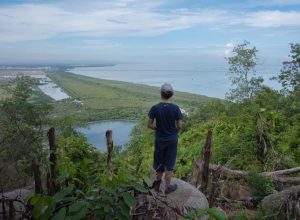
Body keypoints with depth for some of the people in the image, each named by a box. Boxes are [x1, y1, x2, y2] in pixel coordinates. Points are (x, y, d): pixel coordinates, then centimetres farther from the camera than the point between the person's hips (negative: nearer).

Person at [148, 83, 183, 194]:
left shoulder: (155, 108, -13)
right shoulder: (175, 108, -14)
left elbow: (150, 125, -8)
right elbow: (179, 126, -9)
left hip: (159, 139, 1)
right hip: (172, 139, -1)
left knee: (159, 162, 21)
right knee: (169, 164, 12)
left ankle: (158, 181, 40)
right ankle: (168, 187, 26)